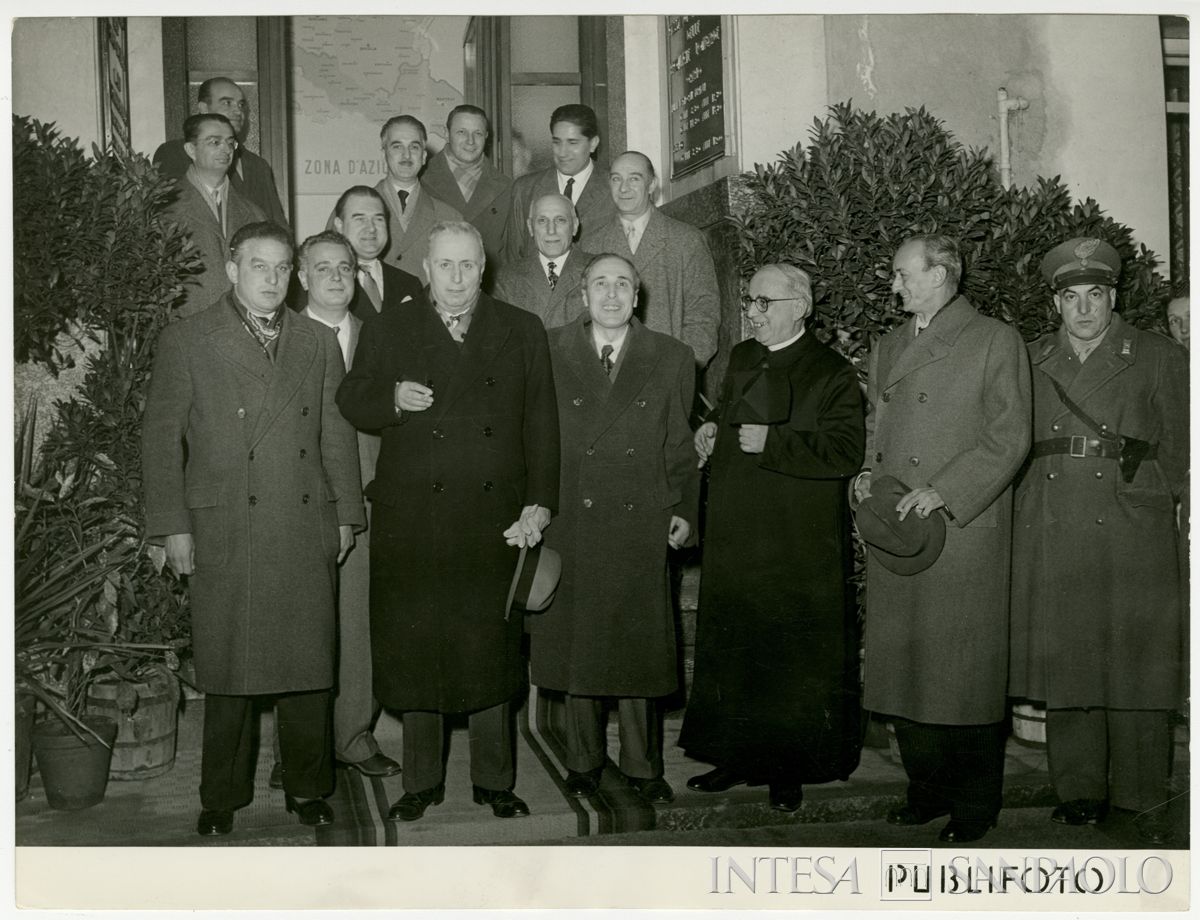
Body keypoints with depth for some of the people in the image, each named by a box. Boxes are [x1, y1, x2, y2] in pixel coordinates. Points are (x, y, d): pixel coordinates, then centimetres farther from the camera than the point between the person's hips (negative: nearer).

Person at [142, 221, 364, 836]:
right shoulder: (186, 341, 4)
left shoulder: (318, 343, 14)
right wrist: (172, 526, -4)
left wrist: (346, 514, 10)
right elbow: (161, 438, 2)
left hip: (307, 531, 3)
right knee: (227, 671, 3)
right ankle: (222, 797, 17)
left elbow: (336, 435, 15)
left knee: (309, 665, 4)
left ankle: (307, 789, 19)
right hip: (223, 534, -2)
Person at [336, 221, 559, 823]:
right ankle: (421, 780, 20)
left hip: (495, 520, 0)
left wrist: (539, 503, -3)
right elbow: (351, 404, 10)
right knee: (413, 649, 5)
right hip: (411, 519, 0)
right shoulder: (387, 331, 6)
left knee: (491, 647, 7)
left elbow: (541, 426, 6)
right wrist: (393, 399, -11)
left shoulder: (522, 332, 7)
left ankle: (494, 780, 20)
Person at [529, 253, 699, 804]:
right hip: (570, 525, 0)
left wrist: (684, 510, -1)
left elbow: (679, 448, 8)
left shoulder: (671, 359, 6)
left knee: (639, 648, 6)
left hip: (641, 528, 0)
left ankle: (642, 766, 21)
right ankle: (583, 763, 23)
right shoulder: (549, 352, 4)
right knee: (575, 646, 8)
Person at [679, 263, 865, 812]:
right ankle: (739, 757, 26)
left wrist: (771, 442, -23)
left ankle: (790, 768, 16)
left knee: (796, 659, 2)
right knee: (731, 651, 12)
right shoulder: (741, 360, 14)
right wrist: (712, 434, 7)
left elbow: (845, 452, -18)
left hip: (800, 547, -6)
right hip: (734, 540, 7)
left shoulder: (832, 374, -8)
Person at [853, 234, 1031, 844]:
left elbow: (1008, 440, -7)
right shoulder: (888, 348, 19)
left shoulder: (995, 341, -1)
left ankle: (975, 804, 11)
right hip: (894, 534, 6)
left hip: (962, 533, -6)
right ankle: (928, 790, 20)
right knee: (902, 665, 7)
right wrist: (867, 472, 6)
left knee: (964, 671, -2)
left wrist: (943, 492, -15)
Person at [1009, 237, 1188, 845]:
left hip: (1130, 536, -2)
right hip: (1051, 541, 2)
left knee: (1135, 665, -1)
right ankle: (1080, 790, 16)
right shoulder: (1030, 361, 13)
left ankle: (1144, 800, 10)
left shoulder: (1160, 359, 7)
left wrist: (1132, 475, -3)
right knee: (1063, 662, 4)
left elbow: (1178, 454, 9)